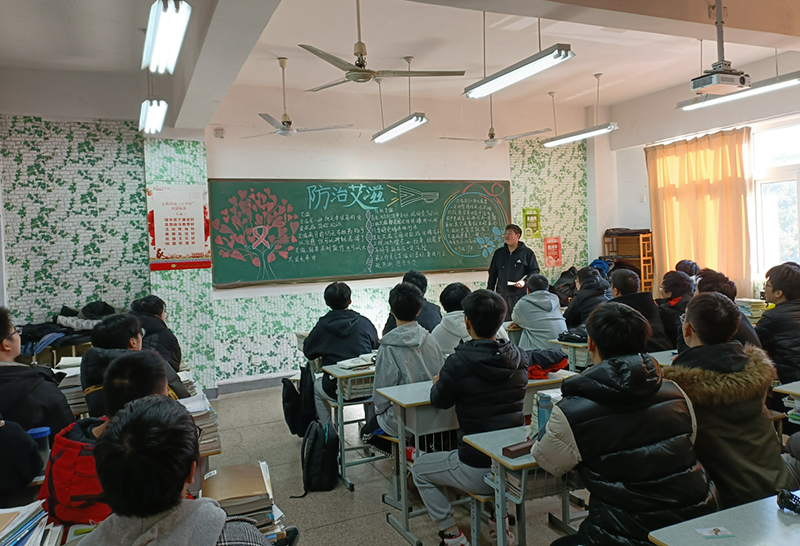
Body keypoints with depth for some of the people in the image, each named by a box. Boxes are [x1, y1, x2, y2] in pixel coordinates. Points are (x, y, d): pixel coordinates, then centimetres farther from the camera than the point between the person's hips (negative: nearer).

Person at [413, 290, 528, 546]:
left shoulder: (459, 362, -19)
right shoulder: (518, 357, -3)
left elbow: (439, 401, -4)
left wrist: (439, 382, 17)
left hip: (479, 472, -6)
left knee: (420, 468, 20)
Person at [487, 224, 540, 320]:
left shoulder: (527, 252, 4)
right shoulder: (498, 253, 15)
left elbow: (534, 271, 4)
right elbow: (492, 274, 17)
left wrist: (525, 281, -13)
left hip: (520, 295, -3)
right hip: (501, 295, 3)